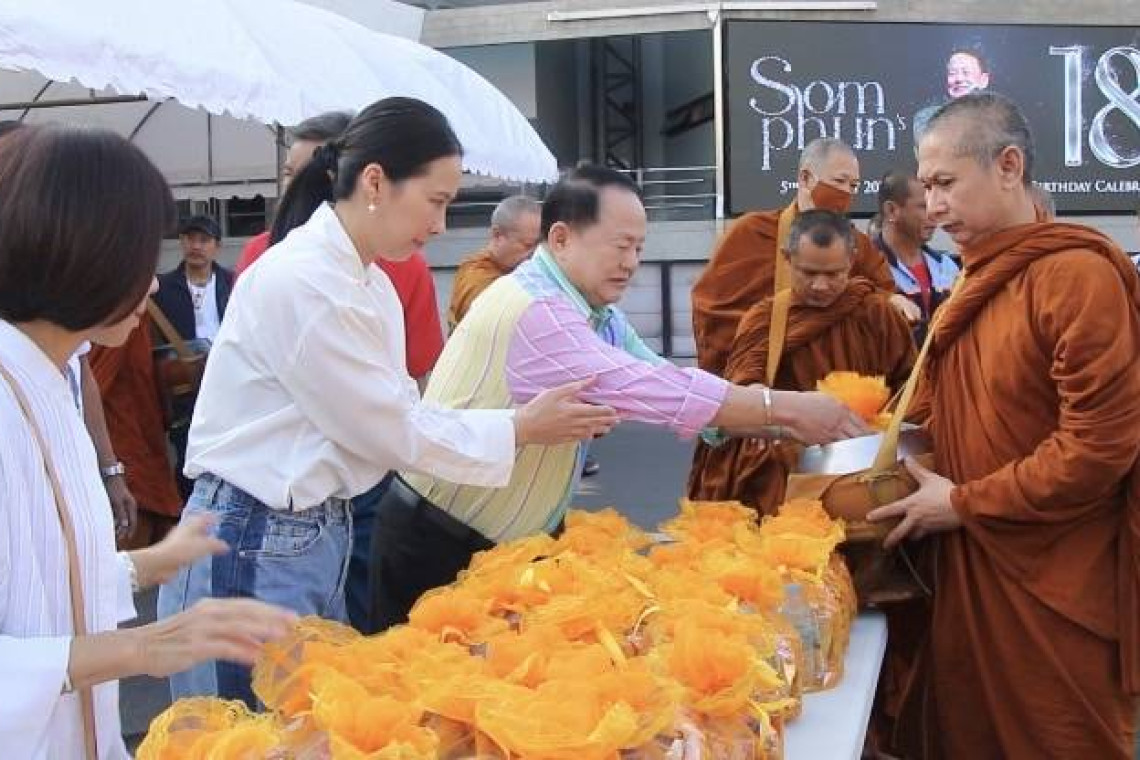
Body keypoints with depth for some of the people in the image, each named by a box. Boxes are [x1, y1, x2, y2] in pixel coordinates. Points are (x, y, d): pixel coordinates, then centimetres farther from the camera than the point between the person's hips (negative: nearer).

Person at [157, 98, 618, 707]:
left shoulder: (371, 285, 8)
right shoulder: (301, 280, -21)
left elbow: (401, 413, 6)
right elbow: (391, 430, -16)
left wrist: (530, 421, 0)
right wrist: (521, 429, -7)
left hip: (319, 535, 9)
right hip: (253, 548, -9)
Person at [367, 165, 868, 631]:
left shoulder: (599, 315, 4)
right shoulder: (531, 309, -27)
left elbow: (659, 385, 1)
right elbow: (646, 389, -31)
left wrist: (777, 423, -11)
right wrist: (781, 407, -26)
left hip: (508, 544, 8)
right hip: (437, 545, -8)